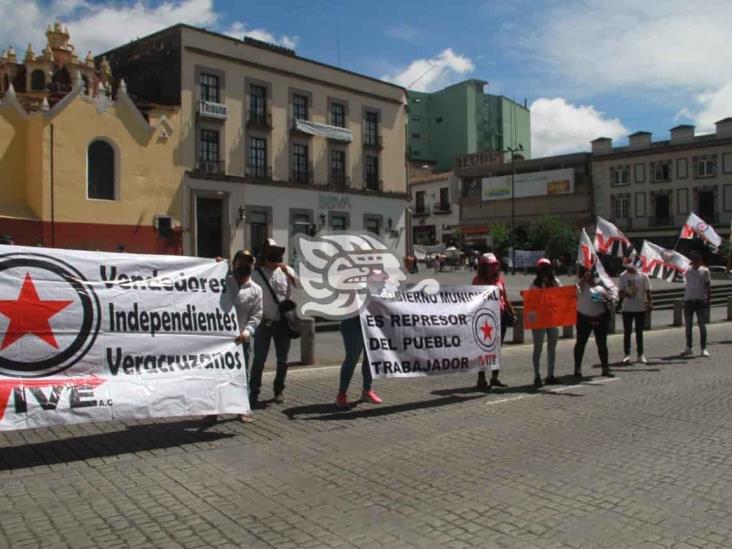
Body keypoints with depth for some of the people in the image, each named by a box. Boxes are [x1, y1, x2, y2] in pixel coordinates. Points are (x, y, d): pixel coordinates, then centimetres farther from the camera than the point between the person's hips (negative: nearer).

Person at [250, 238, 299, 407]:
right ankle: (254, 393, 5)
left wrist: (288, 273, -12)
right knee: (259, 359, -3)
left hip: (283, 321, 3)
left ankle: (279, 390, 23)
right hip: (264, 322, -3)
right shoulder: (257, 274, -2)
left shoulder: (287, 270, 6)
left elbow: (300, 288, -4)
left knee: (282, 359, 9)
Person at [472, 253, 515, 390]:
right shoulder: (478, 280, -4)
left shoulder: (499, 277, 10)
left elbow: (505, 297, 15)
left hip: (501, 315, 5)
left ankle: (495, 377, 22)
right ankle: (481, 379, 3)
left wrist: (511, 311, 8)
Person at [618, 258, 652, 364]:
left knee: (639, 332, 9)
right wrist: (625, 294, -23)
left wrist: (650, 302, -8)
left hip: (641, 308, 0)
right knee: (627, 332, 3)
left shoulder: (643, 276, -3)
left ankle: (641, 355, 17)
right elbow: (621, 292, -1)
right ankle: (627, 355, 8)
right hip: (627, 308, 0)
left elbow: (647, 291, 2)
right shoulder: (623, 276, -2)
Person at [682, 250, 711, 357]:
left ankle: (704, 349, 3)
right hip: (688, 300, 3)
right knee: (688, 326, 6)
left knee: (702, 325, -2)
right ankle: (688, 348, 14)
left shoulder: (704, 271, 1)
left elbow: (708, 286, 1)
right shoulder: (687, 271, 9)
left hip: (700, 300, -3)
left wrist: (708, 299, -5)